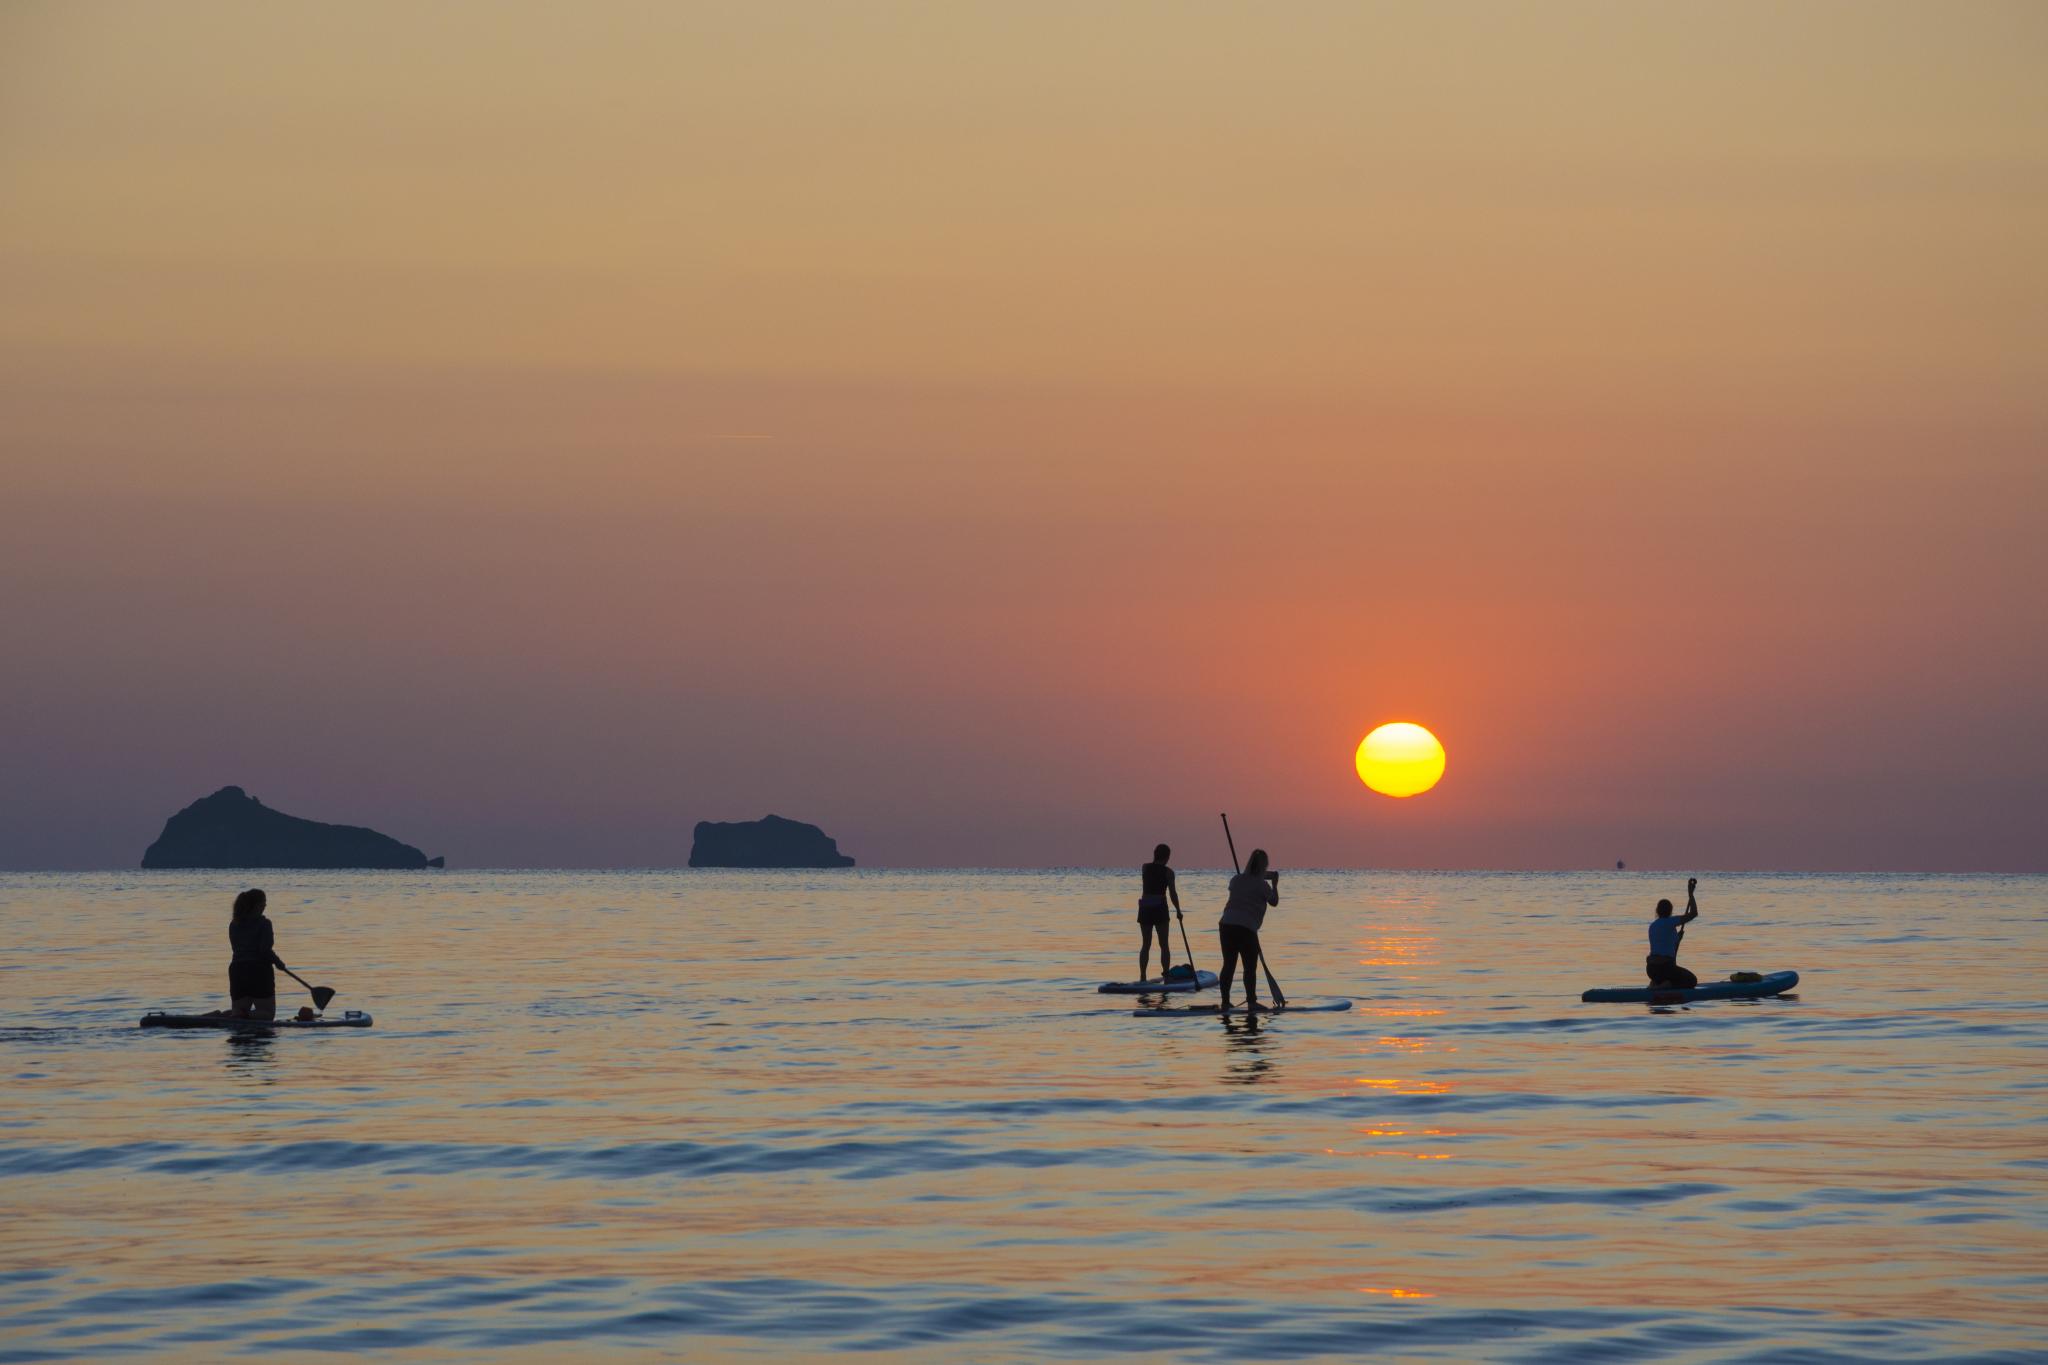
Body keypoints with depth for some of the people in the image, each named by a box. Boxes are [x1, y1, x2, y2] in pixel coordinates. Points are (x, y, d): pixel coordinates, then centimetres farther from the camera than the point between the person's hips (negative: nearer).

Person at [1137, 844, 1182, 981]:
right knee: (1164, 945, 4)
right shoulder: (1168, 872, -5)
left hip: (1145, 908, 3)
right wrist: (1178, 910, 3)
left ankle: (1142, 977, 2)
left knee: (1145, 945, 8)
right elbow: (1173, 893, -7)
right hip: (1160, 908, -3)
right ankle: (1166, 976, 1)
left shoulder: (1145, 868, 5)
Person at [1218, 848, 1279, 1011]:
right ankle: (1251, 1002, 3)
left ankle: (1225, 1001, 10)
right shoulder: (1261, 884, -3)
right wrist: (1275, 884, 21)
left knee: (1228, 965, 10)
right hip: (1246, 929, -6)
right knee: (1250, 967, 3)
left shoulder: (1236, 880, 13)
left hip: (1226, 925, 6)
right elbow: (1274, 901, 7)